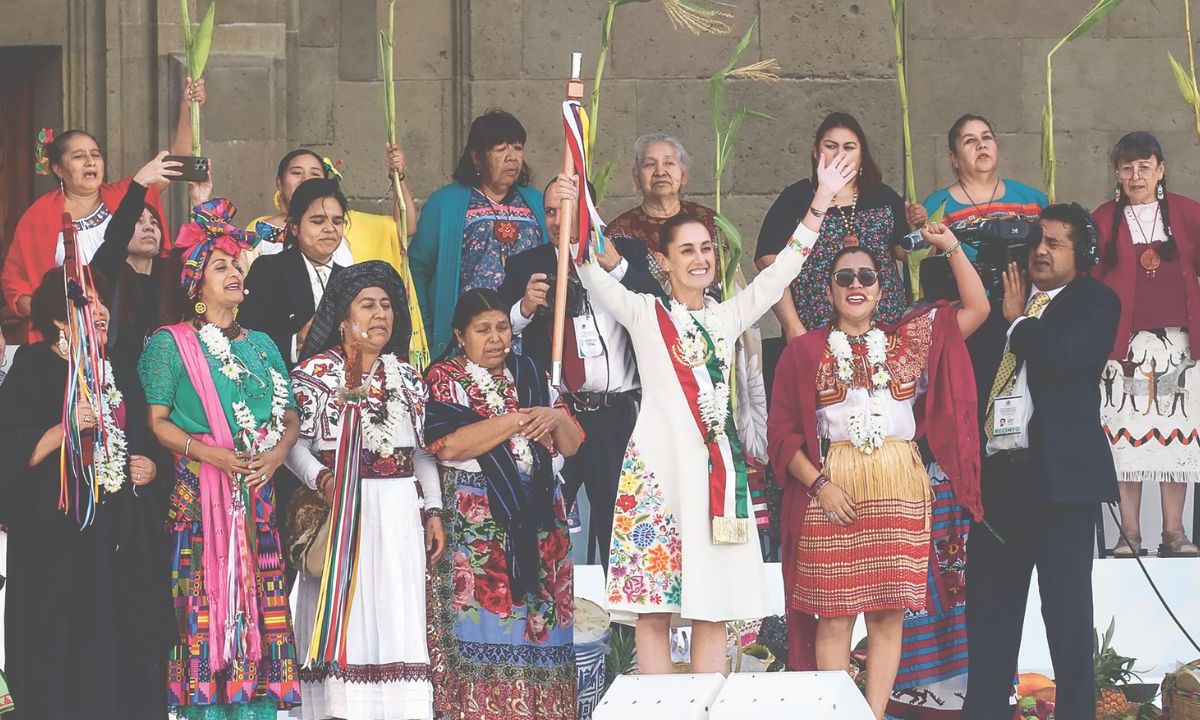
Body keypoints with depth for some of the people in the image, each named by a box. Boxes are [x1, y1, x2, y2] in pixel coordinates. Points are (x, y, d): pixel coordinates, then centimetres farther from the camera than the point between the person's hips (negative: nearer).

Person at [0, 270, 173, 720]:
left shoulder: (119, 372, 17)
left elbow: (144, 441, 26)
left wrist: (151, 466, 5)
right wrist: (66, 428, -22)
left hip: (123, 537, 6)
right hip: (59, 536, -6)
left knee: (125, 646, 2)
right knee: (65, 654, -7)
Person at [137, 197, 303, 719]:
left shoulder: (260, 344, 17)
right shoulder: (170, 343, 2)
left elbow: (290, 417, 14)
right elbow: (156, 420, -6)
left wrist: (277, 454, -6)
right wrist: (210, 453, -18)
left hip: (258, 495, 5)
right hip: (200, 494, -5)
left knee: (260, 598, 0)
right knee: (207, 598, -9)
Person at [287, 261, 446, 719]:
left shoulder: (407, 378, 15)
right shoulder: (315, 372, 1)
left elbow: (422, 452, 16)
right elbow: (296, 442, -5)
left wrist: (433, 511, 9)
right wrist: (322, 479, -22)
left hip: (399, 514, 4)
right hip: (340, 510, -4)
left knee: (396, 613, 0)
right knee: (343, 610, -6)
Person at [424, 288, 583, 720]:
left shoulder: (533, 377, 16)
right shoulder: (445, 379, 2)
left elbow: (571, 445, 15)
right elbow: (446, 445, -14)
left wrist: (558, 418, -8)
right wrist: (516, 420, -14)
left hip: (538, 518, 4)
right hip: (476, 521, -4)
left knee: (539, 618, -1)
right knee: (484, 624, -10)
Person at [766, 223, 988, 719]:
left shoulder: (907, 342, 11)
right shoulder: (804, 352, 4)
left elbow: (977, 309, 8)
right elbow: (783, 433, 1)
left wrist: (952, 247, 0)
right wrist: (819, 484, -10)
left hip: (899, 488, 2)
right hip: (833, 489, -2)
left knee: (889, 613, 1)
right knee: (834, 612, -3)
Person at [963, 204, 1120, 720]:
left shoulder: (1096, 303, -1)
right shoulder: (1009, 299, 18)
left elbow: (1064, 356, -19)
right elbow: (976, 368, 19)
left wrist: (1018, 323, -3)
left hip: (1058, 472, -6)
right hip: (998, 470, 6)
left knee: (1066, 609, -2)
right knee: (988, 605, 9)